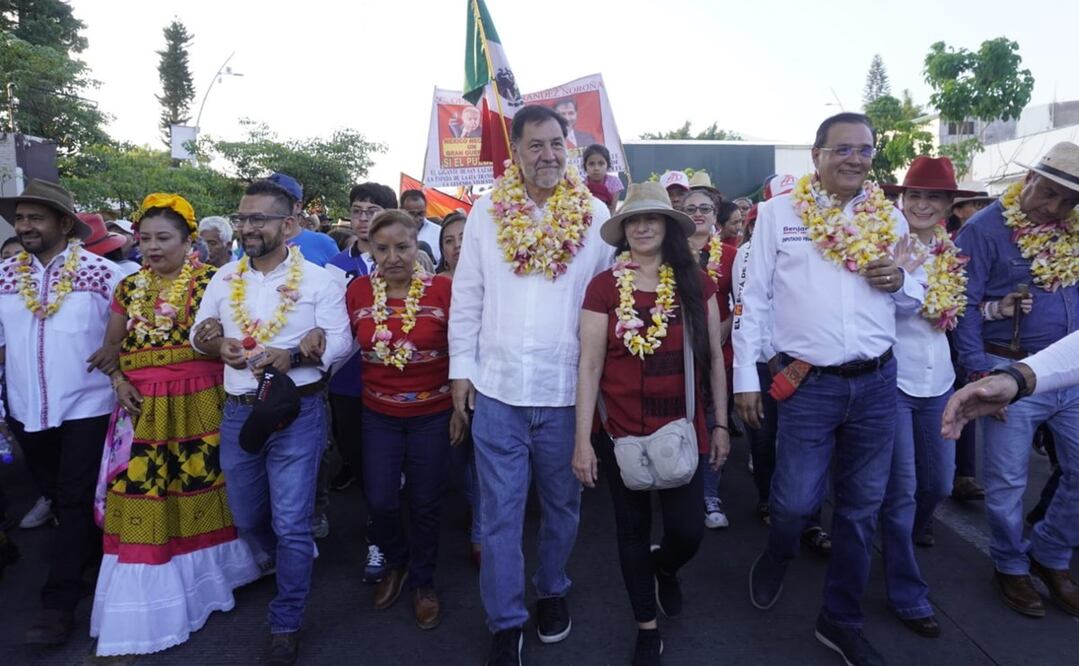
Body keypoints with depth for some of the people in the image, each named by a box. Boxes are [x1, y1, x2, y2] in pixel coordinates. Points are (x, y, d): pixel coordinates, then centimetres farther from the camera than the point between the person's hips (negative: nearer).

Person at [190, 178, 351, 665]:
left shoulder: (319, 279, -5)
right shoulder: (224, 278, 8)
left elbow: (341, 342, -10)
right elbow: (198, 333, 14)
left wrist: (294, 356, -25)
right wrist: (217, 344, -9)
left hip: (297, 412, -5)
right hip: (238, 413, 5)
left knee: (291, 524, 0)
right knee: (246, 516, 20)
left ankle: (286, 625, 19)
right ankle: (279, 566, 51)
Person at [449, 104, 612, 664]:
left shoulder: (596, 215, 1)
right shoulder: (486, 211, 2)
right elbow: (466, 297, 4)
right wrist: (461, 368, 2)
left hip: (568, 389, 0)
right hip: (497, 387, 0)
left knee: (562, 504, 17)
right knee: (500, 512, 7)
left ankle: (552, 591, 41)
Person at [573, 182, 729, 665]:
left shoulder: (696, 282, 1)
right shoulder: (603, 287, -5)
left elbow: (714, 356, 7)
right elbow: (590, 365, -6)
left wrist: (720, 425, 7)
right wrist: (582, 441, -8)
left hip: (684, 430, 1)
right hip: (622, 433, -1)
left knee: (687, 531, 5)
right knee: (633, 531, 12)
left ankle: (664, 568, 44)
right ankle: (647, 627, 36)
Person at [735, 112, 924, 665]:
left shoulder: (889, 217, 9)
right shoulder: (778, 212, -1)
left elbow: (912, 302, 18)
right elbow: (754, 298, -1)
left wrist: (901, 284, -7)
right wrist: (745, 377, -4)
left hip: (876, 384, 4)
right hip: (808, 385, -3)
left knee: (861, 507, 12)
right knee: (796, 501, -1)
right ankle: (777, 556, 37)